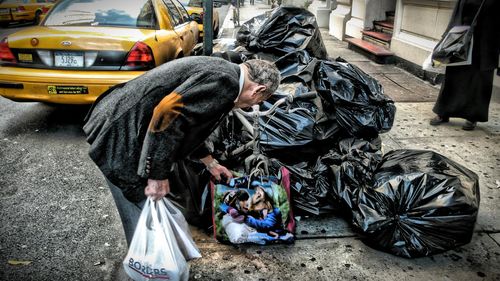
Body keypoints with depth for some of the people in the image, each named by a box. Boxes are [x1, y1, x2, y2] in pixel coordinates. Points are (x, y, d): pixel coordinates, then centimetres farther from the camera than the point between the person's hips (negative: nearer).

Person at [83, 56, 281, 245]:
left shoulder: (217, 70, 14)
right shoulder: (224, 80, -19)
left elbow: (188, 126, 25)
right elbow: (167, 112, -30)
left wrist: (210, 163, 35)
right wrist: (159, 176, -22)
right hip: (120, 141, -10)